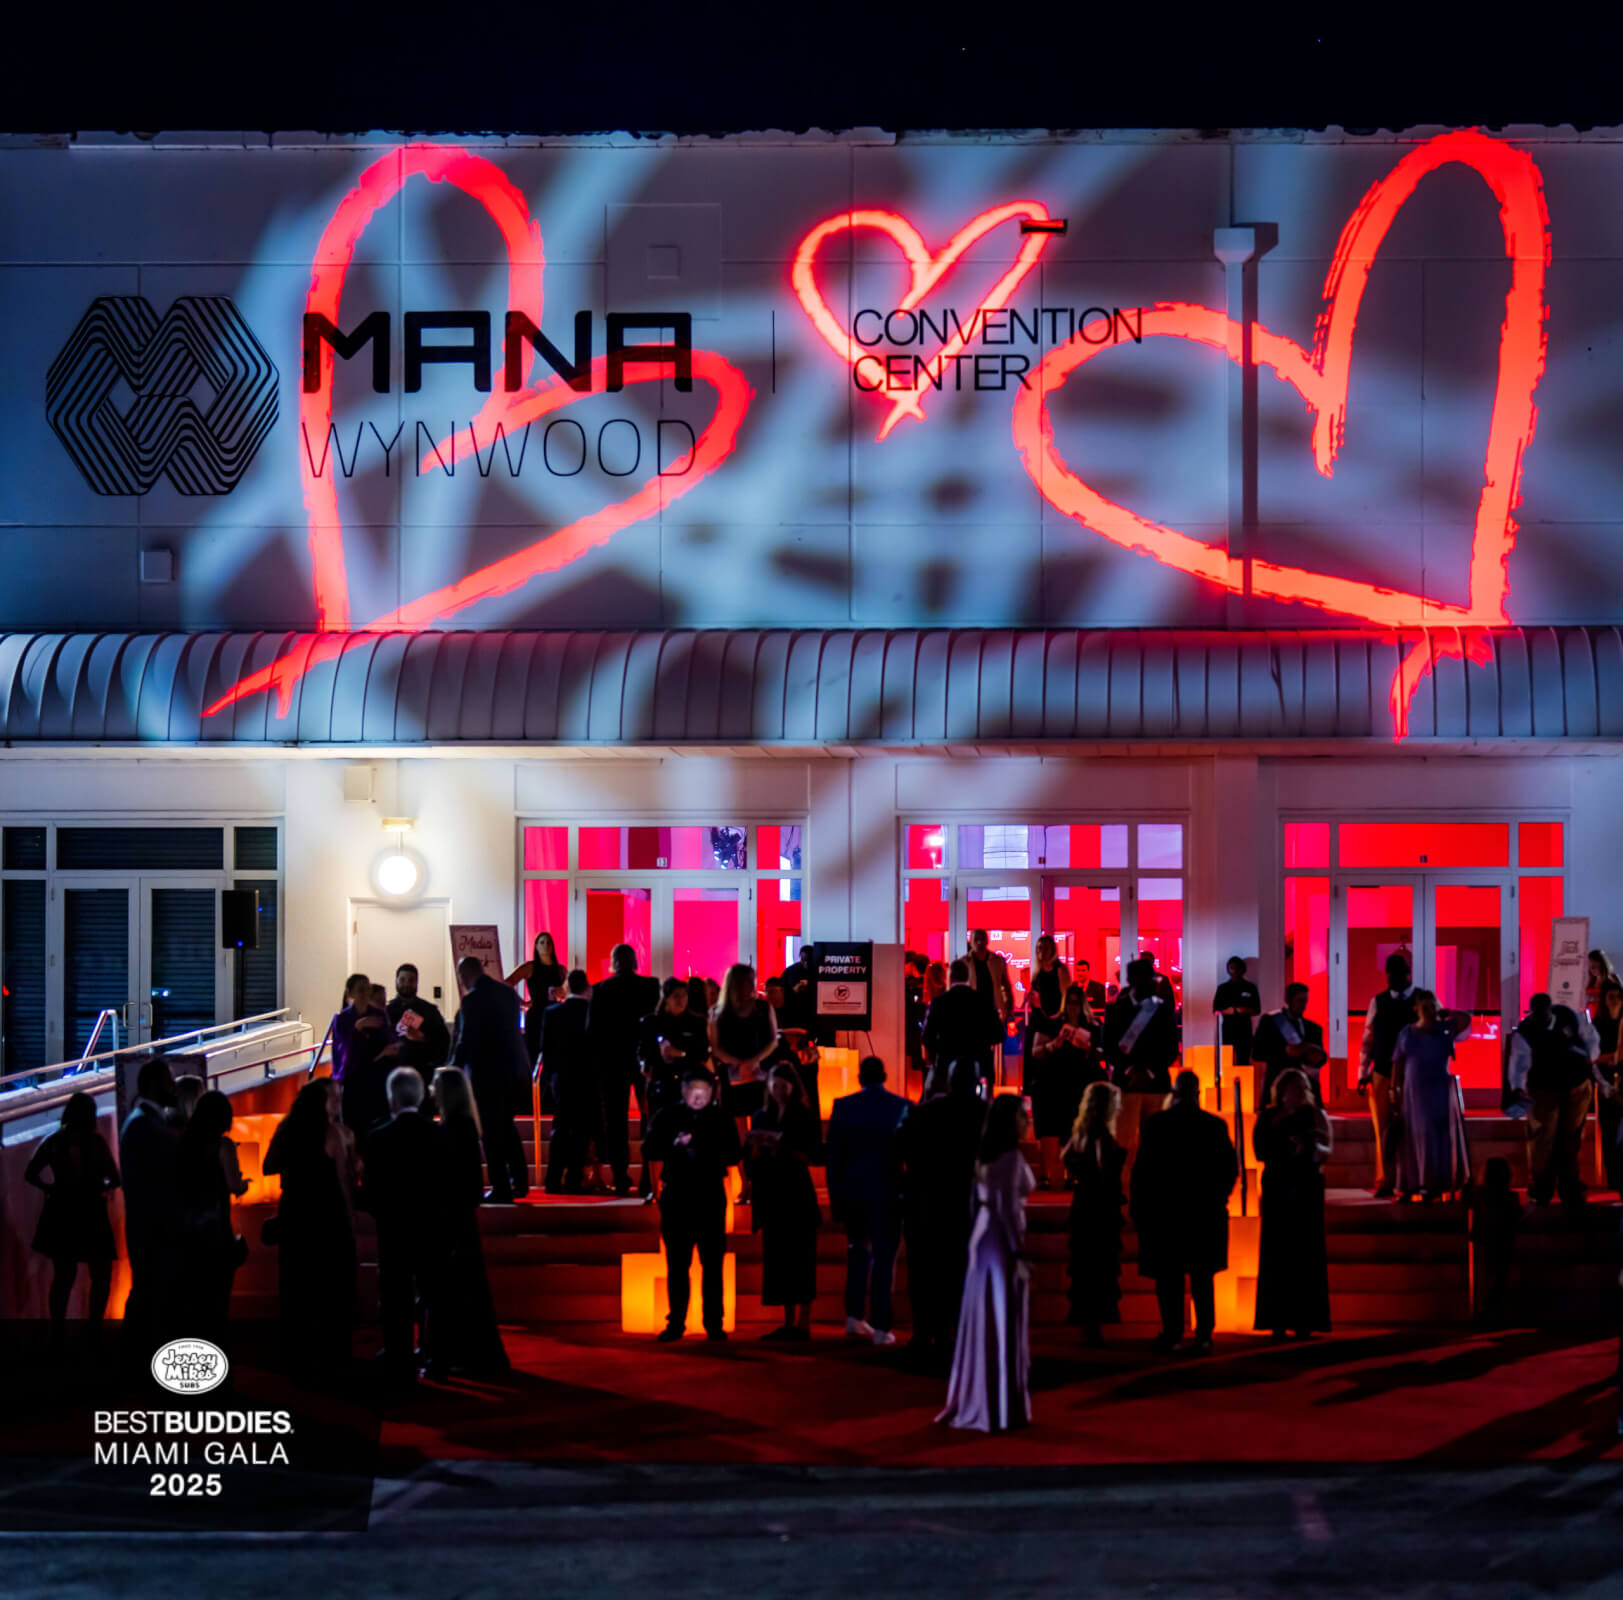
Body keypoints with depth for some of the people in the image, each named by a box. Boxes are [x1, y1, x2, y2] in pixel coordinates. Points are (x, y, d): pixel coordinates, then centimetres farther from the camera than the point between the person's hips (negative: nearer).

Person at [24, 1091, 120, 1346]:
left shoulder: (53, 1141, 0)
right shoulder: (95, 1141, -11)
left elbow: (30, 1174, -1)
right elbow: (114, 1179, -10)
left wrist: (50, 1188, 13)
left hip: (61, 1214, 4)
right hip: (89, 1214, -4)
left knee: (63, 1276, 14)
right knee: (100, 1277, 6)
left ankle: (58, 1332, 14)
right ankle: (94, 1334, 0)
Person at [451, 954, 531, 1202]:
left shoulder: (472, 1000, -16)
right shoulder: (509, 993, 7)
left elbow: (465, 1041, -17)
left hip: (486, 1072, -7)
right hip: (512, 1069, 7)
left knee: (492, 1130, 0)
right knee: (506, 1126, 20)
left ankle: (501, 1189, 0)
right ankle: (519, 1181, 21)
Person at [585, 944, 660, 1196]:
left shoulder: (601, 989, -5)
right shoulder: (651, 986, -4)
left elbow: (591, 1030, -5)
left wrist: (597, 1059, 5)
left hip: (611, 1062, -1)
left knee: (615, 1121, 3)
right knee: (650, 1119, 9)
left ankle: (620, 1177, -1)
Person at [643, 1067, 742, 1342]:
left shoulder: (721, 1118, 7)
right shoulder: (667, 1117, 7)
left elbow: (734, 1155, 3)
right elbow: (649, 1151, 0)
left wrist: (706, 1151, -14)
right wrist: (675, 1145, -17)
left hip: (711, 1198, 0)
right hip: (676, 1196, 0)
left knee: (712, 1262, -1)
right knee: (677, 1263, 1)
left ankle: (714, 1324, 3)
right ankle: (675, 1324, 7)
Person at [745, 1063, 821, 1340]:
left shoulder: (804, 1117, 0)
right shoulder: (761, 1117, 11)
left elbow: (808, 1155, -8)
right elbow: (749, 1158, 9)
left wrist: (782, 1148, -21)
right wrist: (757, 1149, -11)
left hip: (797, 1194, -4)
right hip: (769, 1195, 4)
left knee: (800, 1258, -6)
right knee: (777, 1259, 3)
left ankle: (803, 1324, -7)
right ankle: (788, 1323, 6)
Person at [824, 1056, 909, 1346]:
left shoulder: (843, 1106, -2)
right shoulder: (902, 1107, -6)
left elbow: (833, 1155, -2)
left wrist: (835, 1197, 4)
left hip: (852, 1190, 2)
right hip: (887, 1192, -2)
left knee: (858, 1251, 19)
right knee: (884, 1257, 2)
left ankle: (854, 1317, 14)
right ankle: (880, 1326, -2)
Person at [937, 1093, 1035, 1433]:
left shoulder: (986, 1156, 12)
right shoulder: (1011, 1157, -15)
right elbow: (1008, 1207, -20)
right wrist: (1019, 1253, -18)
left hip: (982, 1240, 9)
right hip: (1003, 1243, -9)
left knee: (983, 1322, 13)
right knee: (1003, 1324, -3)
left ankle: (972, 1401, 18)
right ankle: (1001, 1407, 1)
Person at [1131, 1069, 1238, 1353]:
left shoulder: (1155, 1124, -6)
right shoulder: (1215, 1125, -2)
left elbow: (1141, 1169, -5)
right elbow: (1231, 1169, 2)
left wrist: (1138, 1208, 4)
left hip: (1164, 1212, -2)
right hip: (1205, 1213, 2)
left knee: (1168, 1277, 4)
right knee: (1202, 1277, 8)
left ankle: (1171, 1333, 2)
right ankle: (1203, 1334, 4)